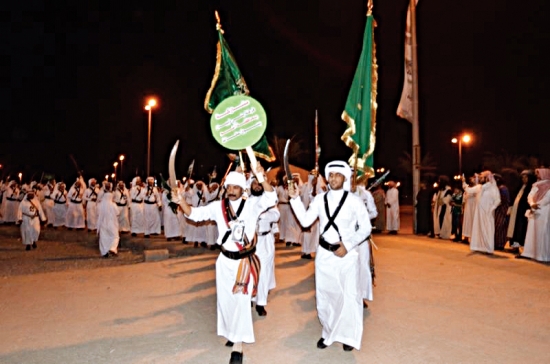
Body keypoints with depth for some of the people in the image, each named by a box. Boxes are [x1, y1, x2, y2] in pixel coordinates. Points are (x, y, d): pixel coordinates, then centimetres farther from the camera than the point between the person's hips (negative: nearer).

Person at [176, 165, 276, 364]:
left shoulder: (251, 204, -8)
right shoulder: (218, 206, 0)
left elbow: (271, 198, -25)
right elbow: (194, 214, -1)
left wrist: (261, 177, -39)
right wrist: (181, 200, -19)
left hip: (245, 261, -4)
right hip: (225, 260, 4)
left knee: (241, 301, -1)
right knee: (225, 300, 16)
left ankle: (238, 345, 13)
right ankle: (232, 333, 40)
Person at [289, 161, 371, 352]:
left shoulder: (354, 201, -7)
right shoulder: (320, 199, 2)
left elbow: (365, 228, -3)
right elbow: (305, 221, -2)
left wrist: (348, 245, -14)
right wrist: (295, 199, -10)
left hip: (347, 254, -3)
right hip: (324, 254, 3)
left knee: (349, 296, 4)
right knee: (324, 295, 13)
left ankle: (348, 336, 26)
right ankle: (328, 332, 34)